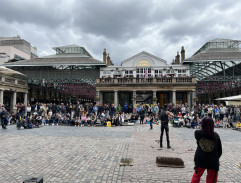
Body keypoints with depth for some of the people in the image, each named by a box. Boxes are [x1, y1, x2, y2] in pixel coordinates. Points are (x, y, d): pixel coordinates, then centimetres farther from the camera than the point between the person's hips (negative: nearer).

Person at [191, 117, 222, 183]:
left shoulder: (197, 133, -13)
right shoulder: (216, 136, -13)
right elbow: (220, 151, -3)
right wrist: (215, 157, 13)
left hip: (200, 160, 1)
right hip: (213, 162, -1)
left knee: (196, 175, 22)